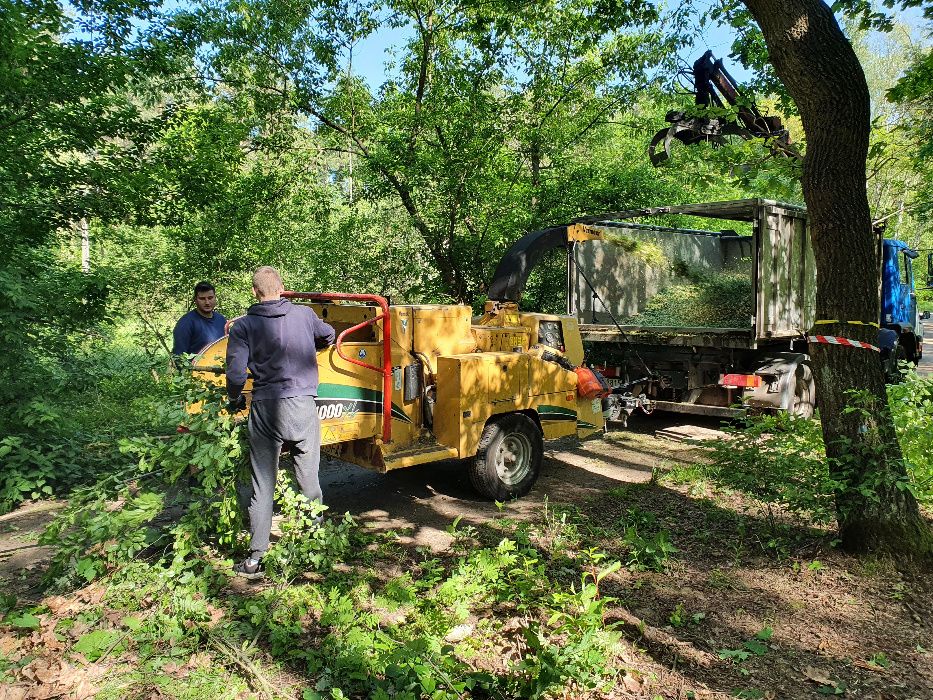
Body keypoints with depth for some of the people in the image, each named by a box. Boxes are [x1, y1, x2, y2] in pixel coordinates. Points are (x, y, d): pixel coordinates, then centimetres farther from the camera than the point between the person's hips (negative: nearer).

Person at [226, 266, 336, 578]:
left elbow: (236, 375, -8)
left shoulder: (243, 326, -3)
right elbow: (328, 335, 22)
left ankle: (255, 558, 14)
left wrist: (235, 399, 13)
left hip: (264, 410, -1)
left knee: (263, 486, 9)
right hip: (302, 409, 1)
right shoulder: (304, 314, 2)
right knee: (309, 482, 13)